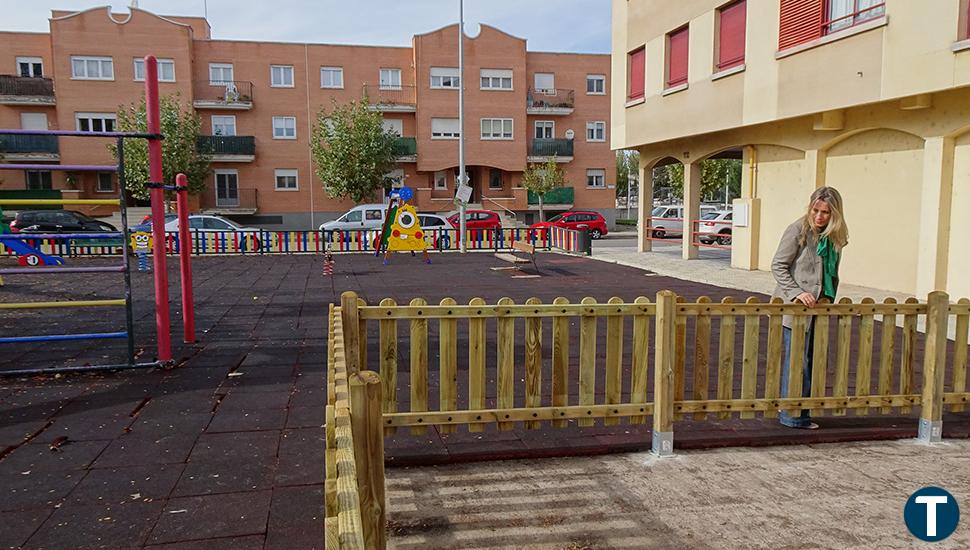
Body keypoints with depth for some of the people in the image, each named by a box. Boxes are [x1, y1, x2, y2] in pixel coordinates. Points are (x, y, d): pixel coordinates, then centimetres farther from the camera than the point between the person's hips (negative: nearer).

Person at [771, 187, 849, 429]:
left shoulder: (835, 236, 10)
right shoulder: (798, 230, -9)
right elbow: (778, 266, -9)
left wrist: (829, 298, 12)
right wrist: (797, 293, -17)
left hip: (817, 308, 7)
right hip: (795, 308, -7)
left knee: (811, 361, 10)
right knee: (797, 361, -5)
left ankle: (800, 414, 21)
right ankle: (792, 415, 5)